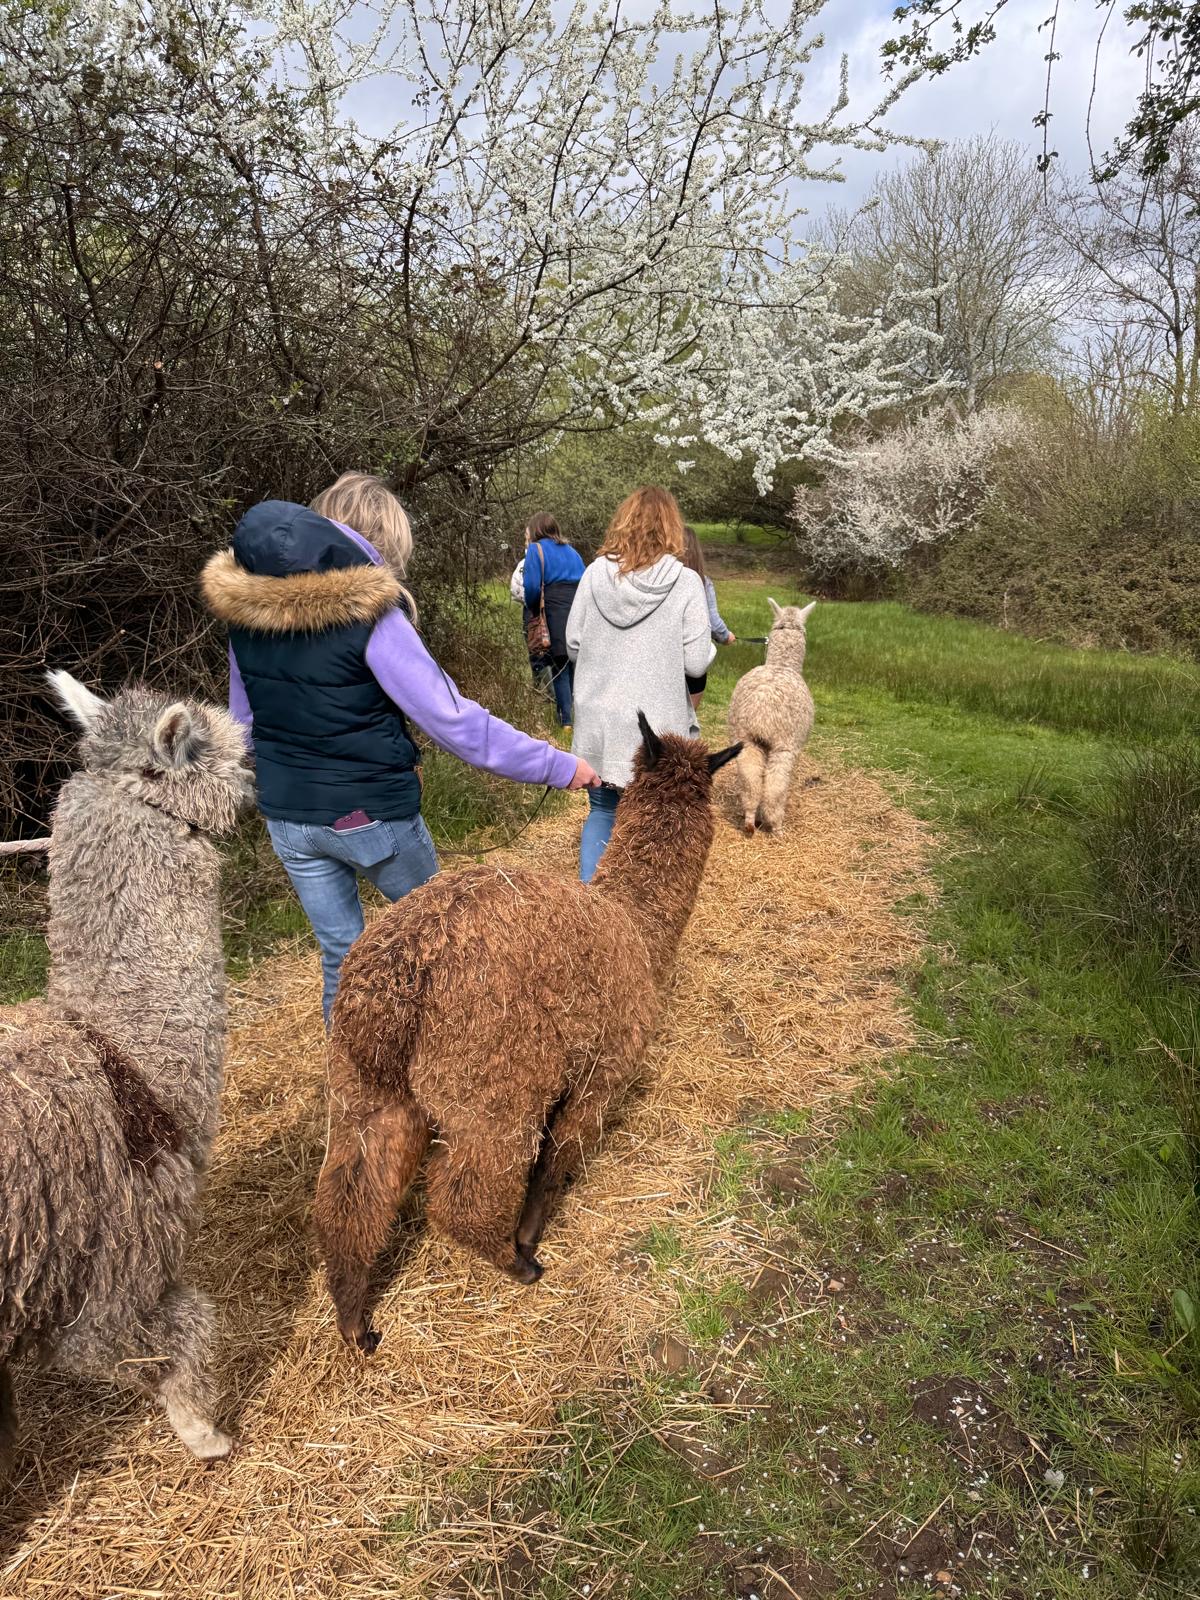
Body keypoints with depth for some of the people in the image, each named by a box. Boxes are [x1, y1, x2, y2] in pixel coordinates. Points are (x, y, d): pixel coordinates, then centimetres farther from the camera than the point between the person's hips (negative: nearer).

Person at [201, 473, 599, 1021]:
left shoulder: (244, 609, -1)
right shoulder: (367, 613, -20)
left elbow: (245, 718, 12)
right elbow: (452, 719, -22)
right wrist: (557, 766, -14)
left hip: (286, 816, 5)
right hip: (371, 813, -5)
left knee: (339, 953, 18)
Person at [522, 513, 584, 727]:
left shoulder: (536, 549, 5)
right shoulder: (571, 550, 22)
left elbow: (532, 585, -5)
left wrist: (533, 609, 12)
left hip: (557, 611, -5)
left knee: (560, 668, 0)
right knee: (580, 665, 11)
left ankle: (567, 720, -1)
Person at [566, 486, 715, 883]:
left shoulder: (595, 574, -3)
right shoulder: (685, 582, -10)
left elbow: (573, 645, 2)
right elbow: (695, 663, -11)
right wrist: (710, 646, 10)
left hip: (598, 723, 3)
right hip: (656, 728, -3)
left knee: (602, 813, 18)